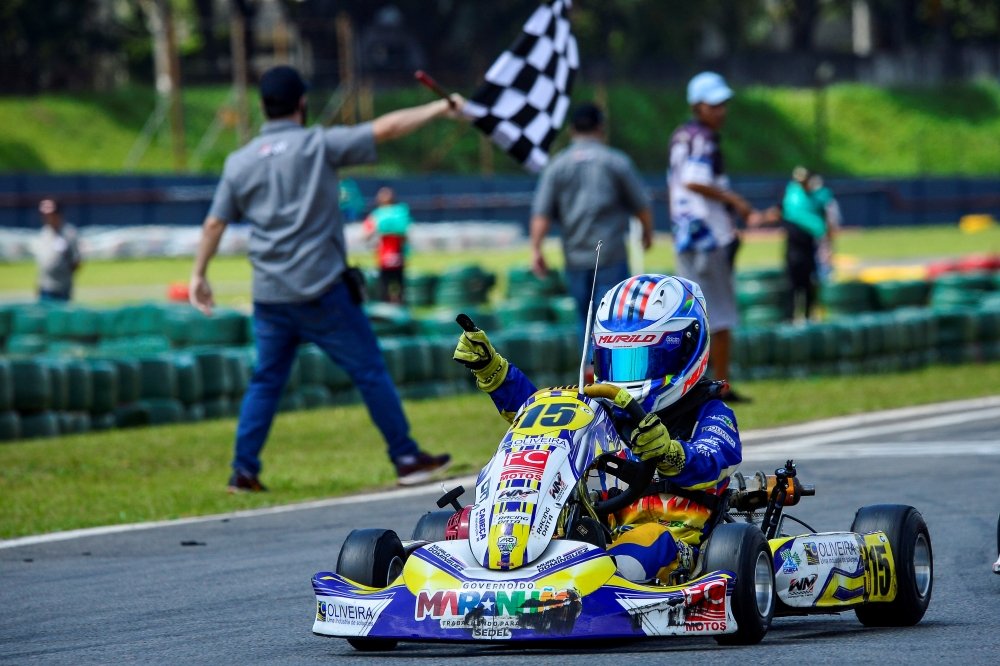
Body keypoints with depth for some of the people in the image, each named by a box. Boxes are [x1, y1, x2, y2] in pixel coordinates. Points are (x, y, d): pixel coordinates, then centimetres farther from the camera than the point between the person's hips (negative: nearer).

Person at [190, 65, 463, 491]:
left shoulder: (240, 163, 6)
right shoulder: (319, 145, -6)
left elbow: (214, 223, 9)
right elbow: (387, 128, -8)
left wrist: (199, 274, 18)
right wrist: (439, 109, -1)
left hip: (269, 296, 4)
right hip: (321, 290, -4)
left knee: (265, 382, 14)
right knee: (370, 372, 3)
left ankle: (243, 470, 10)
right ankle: (406, 459, 6)